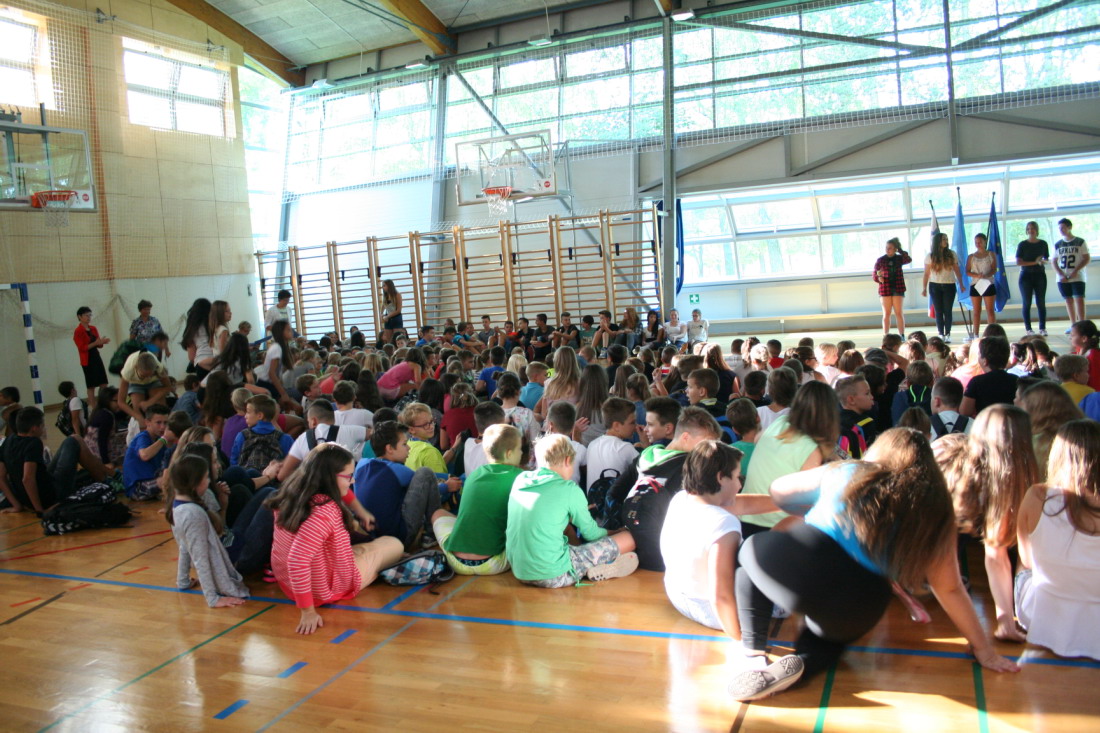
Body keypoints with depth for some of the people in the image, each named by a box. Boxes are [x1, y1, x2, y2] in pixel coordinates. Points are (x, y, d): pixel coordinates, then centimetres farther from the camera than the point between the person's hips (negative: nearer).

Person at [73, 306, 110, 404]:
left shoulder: (94, 329, 11)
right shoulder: (78, 332, -10)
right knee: (91, 386, -4)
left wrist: (102, 342, -7)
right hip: (87, 361, -7)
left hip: (97, 358, 7)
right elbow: (82, 348, -16)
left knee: (104, 384, 6)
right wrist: (96, 343, -25)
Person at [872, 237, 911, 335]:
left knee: (898, 313, 2)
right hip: (885, 289, 0)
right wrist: (878, 278, -15)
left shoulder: (899, 258, 4)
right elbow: (874, 275, 5)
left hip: (897, 288, 0)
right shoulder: (880, 260, 1)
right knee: (886, 314, 3)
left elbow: (909, 260, -17)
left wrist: (900, 251, -10)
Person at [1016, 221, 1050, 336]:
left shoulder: (1043, 244, 6)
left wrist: (1043, 261, -11)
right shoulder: (1022, 245, -1)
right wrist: (1035, 262, -16)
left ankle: (1042, 328, 5)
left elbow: (1047, 259, 13)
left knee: (1041, 303, 0)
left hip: (1040, 275, 2)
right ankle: (1028, 329, 4)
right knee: (1027, 303, 0)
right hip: (1026, 276, -2)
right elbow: (1018, 262, -8)